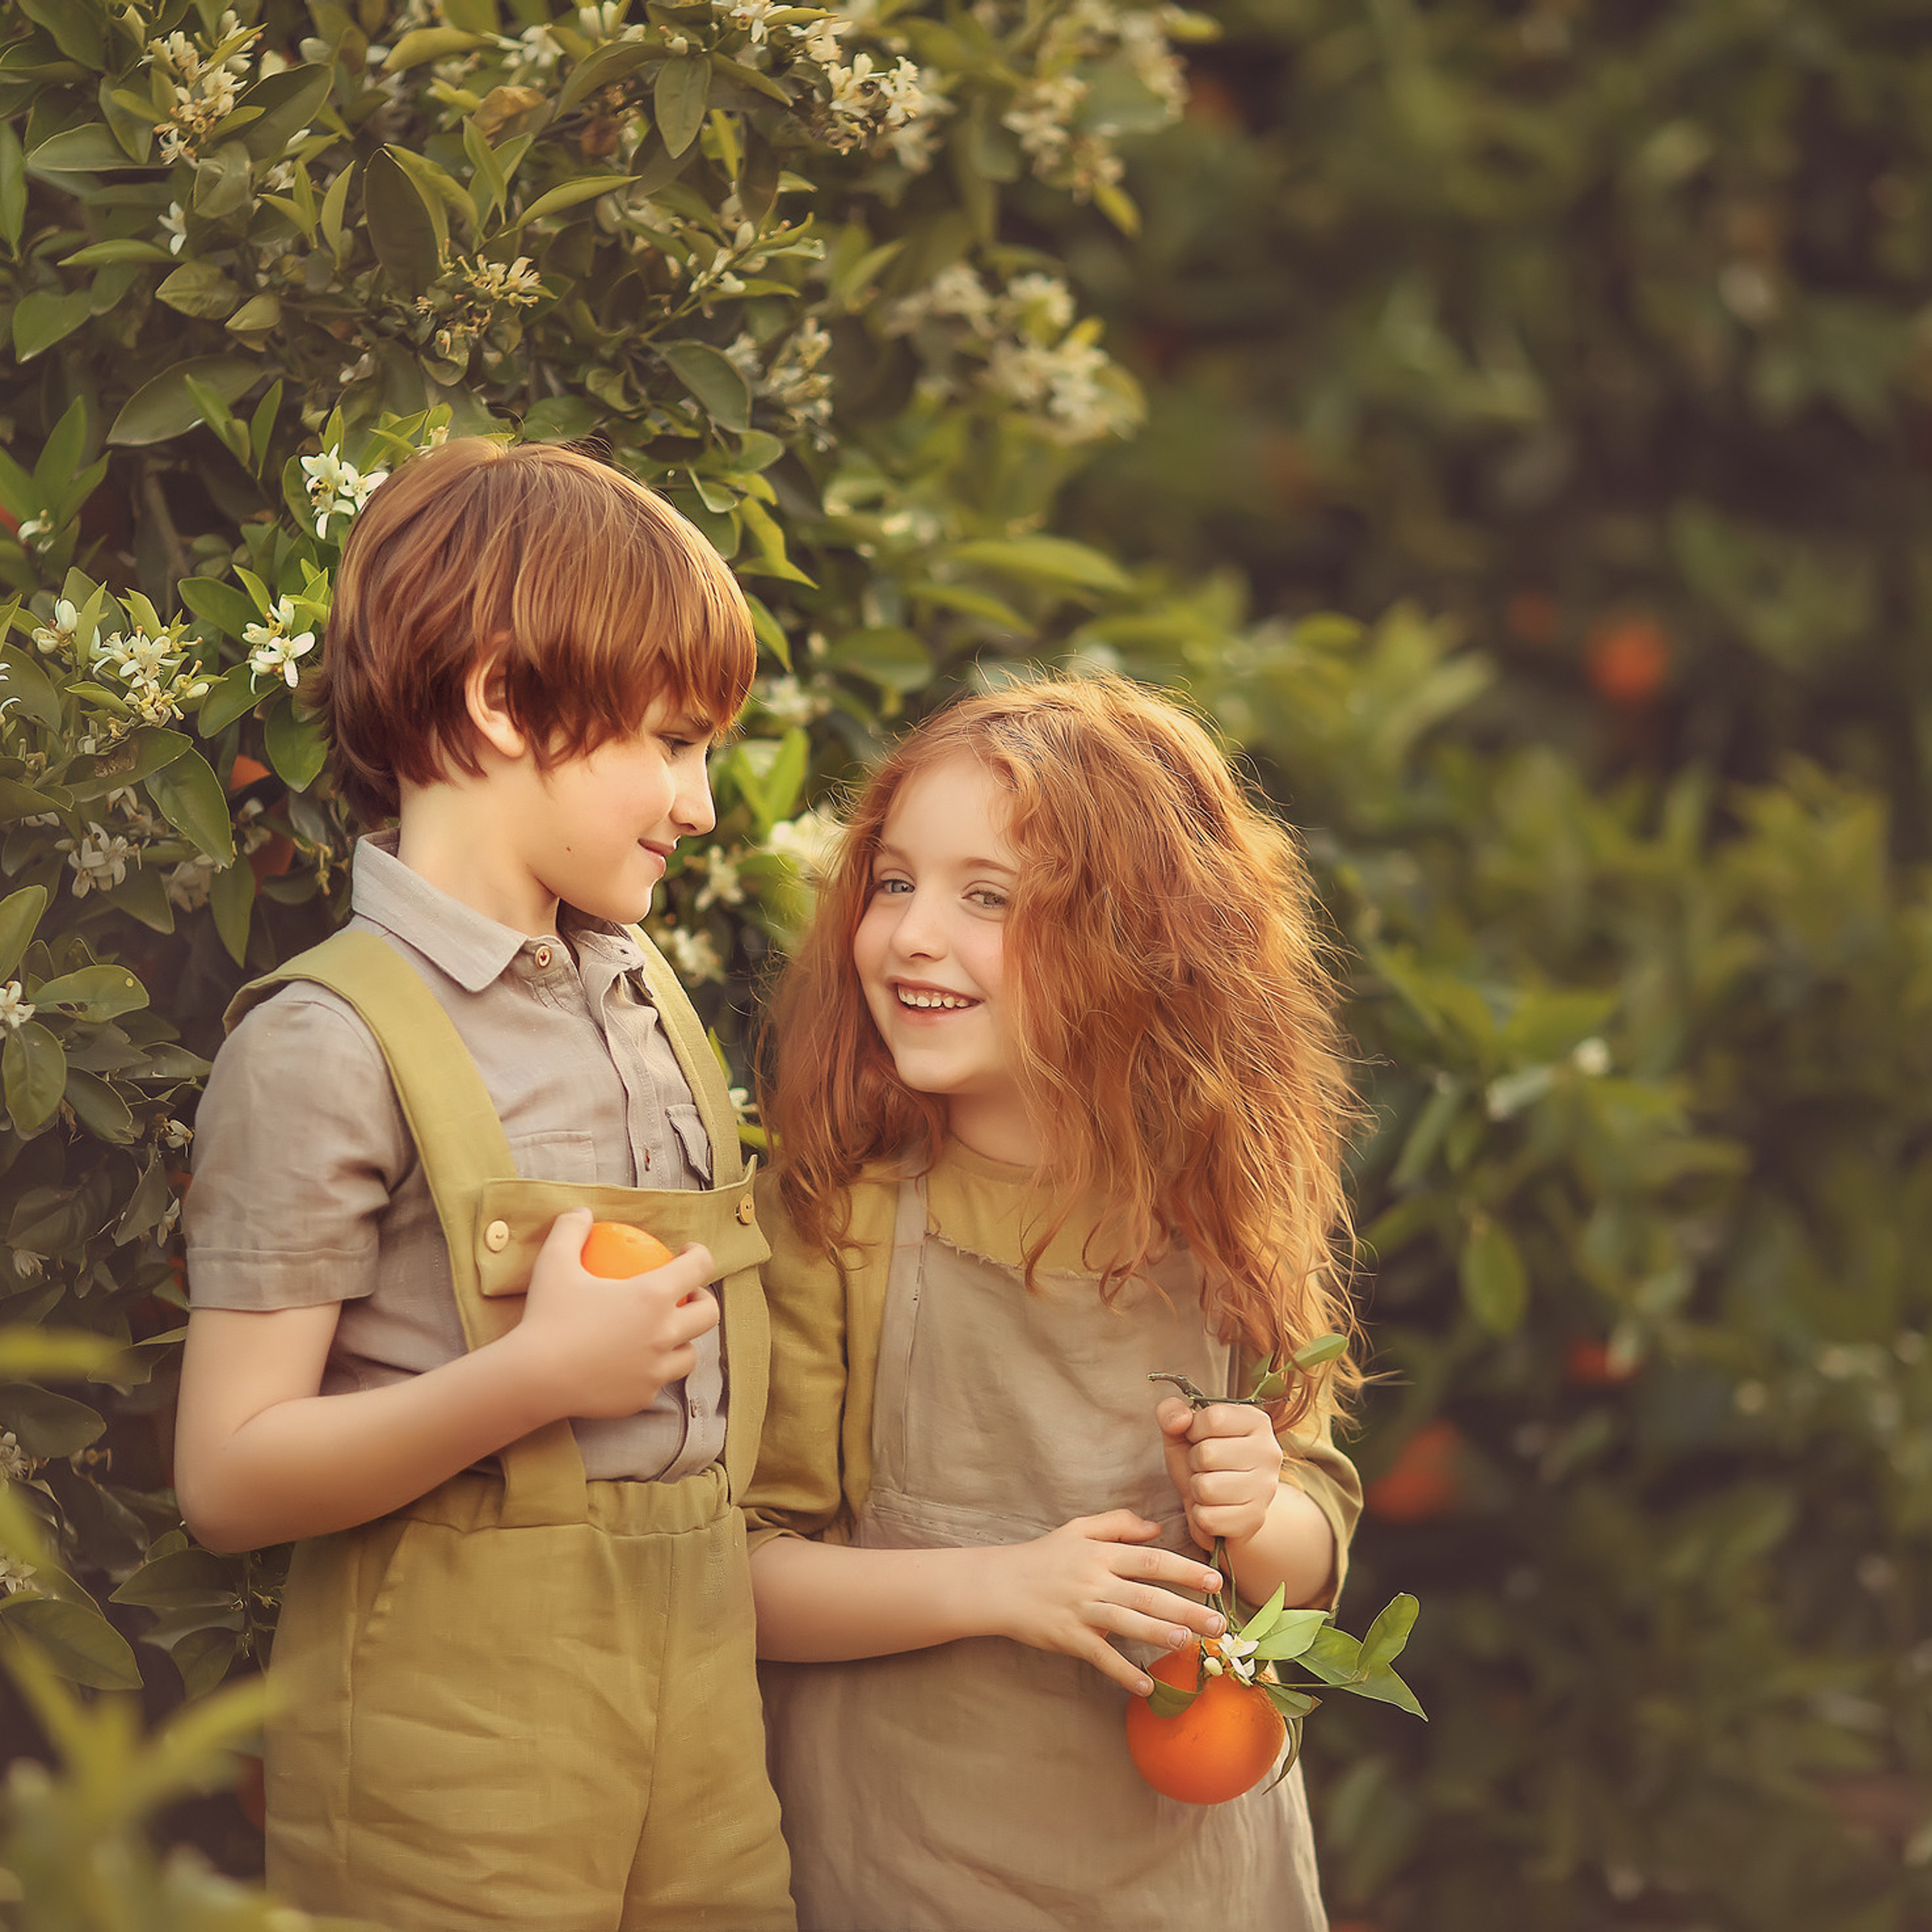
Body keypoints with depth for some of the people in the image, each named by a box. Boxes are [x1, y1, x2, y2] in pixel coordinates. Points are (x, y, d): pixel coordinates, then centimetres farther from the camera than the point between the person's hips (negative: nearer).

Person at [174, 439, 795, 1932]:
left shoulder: (648, 997, 14)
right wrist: (534, 1376, -22)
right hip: (457, 1751, -7)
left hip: (701, 1722, 7)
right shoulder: (334, 1042, -10)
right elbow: (229, 1478, -14)